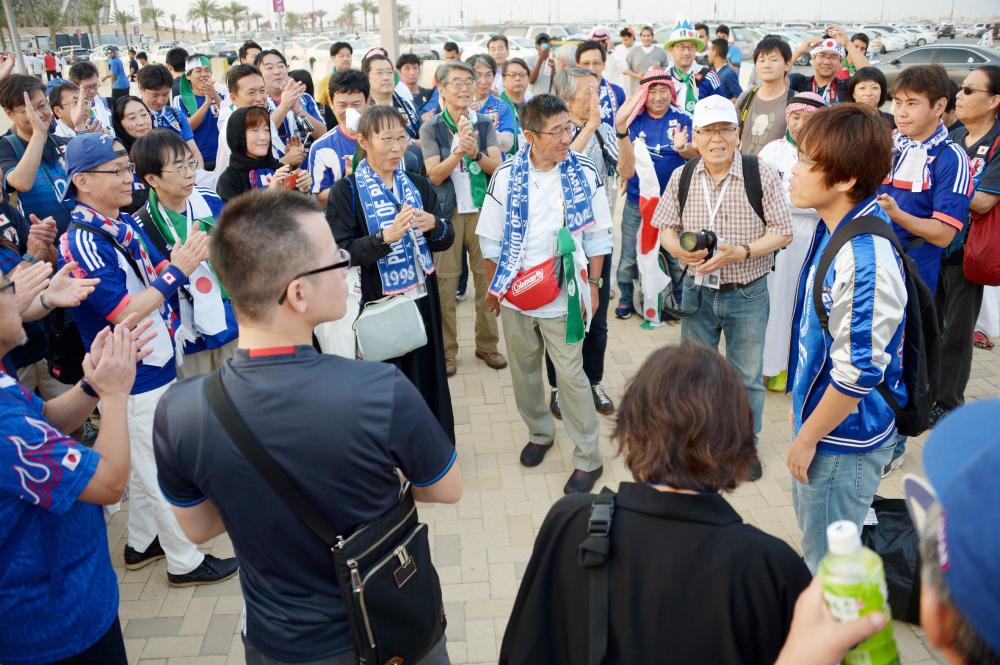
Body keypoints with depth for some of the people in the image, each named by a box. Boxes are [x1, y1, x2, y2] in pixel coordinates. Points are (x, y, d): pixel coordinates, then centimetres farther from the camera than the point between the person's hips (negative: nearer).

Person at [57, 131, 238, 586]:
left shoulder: (125, 224, 4)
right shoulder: (82, 242, -22)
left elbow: (156, 274, 12)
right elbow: (125, 313, -25)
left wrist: (182, 259, -8)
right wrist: (178, 271, -22)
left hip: (154, 362, 9)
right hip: (132, 375, -9)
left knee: (146, 461, 22)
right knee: (162, 468, 4)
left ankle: (142, 542, 40)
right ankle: (184, 561, 19)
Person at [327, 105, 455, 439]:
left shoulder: (418, 185, 8)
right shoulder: (346, 192, -7)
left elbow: (447, 240, 8)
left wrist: (434, 225, -15)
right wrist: (385, 237, -27)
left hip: (422, 299, 4)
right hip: (377, 305, -4)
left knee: (427, 377, 12)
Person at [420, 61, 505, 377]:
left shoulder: (484, 124, 7)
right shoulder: (431, 128, 0)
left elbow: (496, 167, -3)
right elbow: (434, 174, -8)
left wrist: (475, 152, -23)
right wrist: (458, 151, -22)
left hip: (483, 209, 2)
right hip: (447, 212, -2)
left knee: (487, 277, 5)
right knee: (445, 282, -1)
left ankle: (487, 344, 18)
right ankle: (446, 350, 11)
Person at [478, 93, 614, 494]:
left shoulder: (585, 174, -8)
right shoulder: (506, 175, -6)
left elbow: (597, 236, 0)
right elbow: (490, 238, 3)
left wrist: (593, 285, 0)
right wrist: (492, 286, 6)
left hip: (565, 294, -2)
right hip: (515, 293, 3)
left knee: (570, 375, 0)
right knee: (524, 371, 16)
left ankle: (588, 458, 14)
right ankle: (539, 433, 39)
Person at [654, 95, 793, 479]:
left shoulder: (763, 175, -11)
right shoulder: (681, 177, -2)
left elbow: (782, 233, -9)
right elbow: (666, 227, 6)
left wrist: (740, 253, -24)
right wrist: (678, 250, -17)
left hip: (747, 294, -2)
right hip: (698, 290, 3)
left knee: (747, 375, 12)